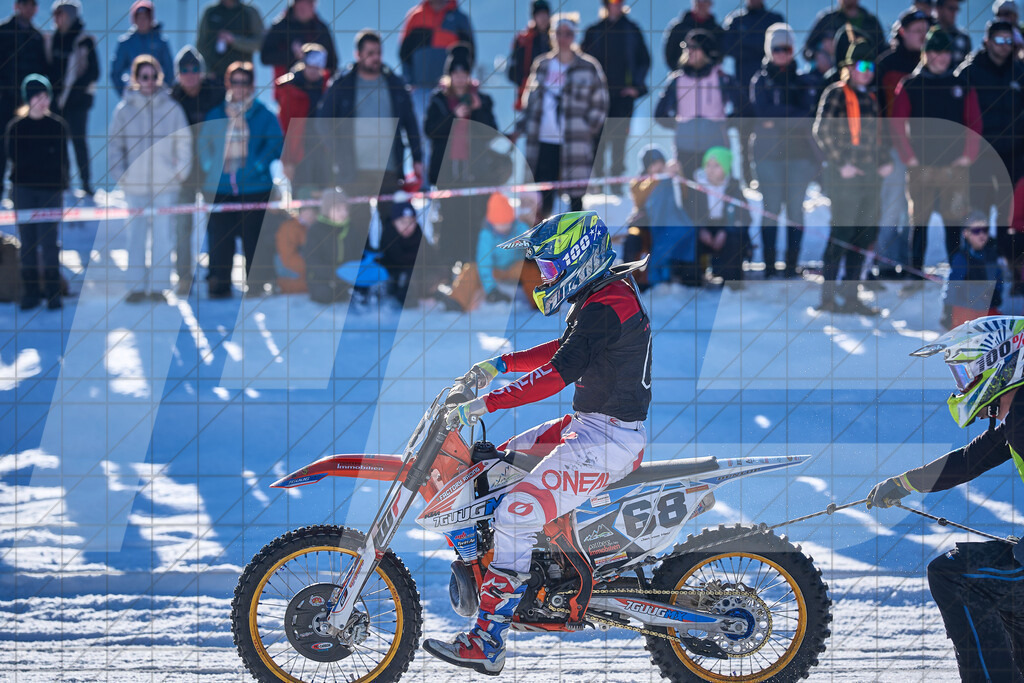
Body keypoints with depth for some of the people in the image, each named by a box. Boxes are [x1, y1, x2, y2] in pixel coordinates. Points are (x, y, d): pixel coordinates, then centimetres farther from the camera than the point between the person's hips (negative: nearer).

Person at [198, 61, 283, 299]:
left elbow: (275, 143, 0)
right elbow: (203, 143, 18)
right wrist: (209, 165, 3)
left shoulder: (263, 114, 4)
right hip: (219, 188, 2)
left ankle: (256, 286, 7)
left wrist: (258, 165, -10)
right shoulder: (216, 114, 12)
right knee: (219, 238, 2)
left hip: (254, 187, -2)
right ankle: (219, 285, 10)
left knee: (253, 238, -2)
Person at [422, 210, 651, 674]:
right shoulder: (607, 291, 12)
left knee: (514, 517, -18)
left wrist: (485, 405, -28)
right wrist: (503, 363, 16)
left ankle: (486, 642, -19)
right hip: (588, 425, 11)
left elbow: (558, 373, -28)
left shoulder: (605, 307, -21)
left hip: (606, 439, -11)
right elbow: (564, 349, 27)